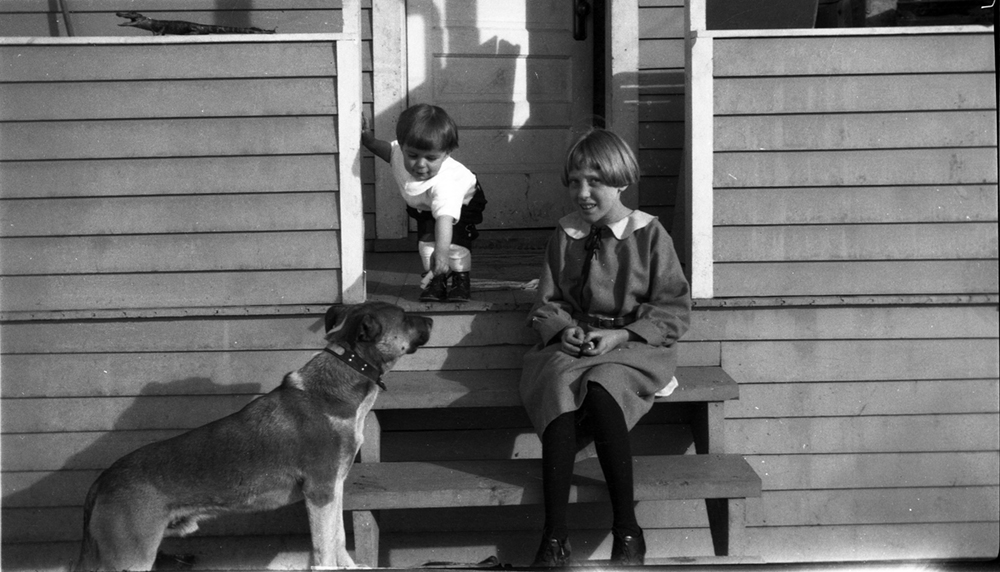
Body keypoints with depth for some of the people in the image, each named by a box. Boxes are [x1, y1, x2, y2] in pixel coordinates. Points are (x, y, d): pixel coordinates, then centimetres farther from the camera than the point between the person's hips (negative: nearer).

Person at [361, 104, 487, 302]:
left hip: (464, 200, -5)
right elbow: (388, 150, -7)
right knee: (426, 236, -12)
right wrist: (369, 139, -25)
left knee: (456, 234, -22)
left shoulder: (444, 182, -50)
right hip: (423, 206, 5)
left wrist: (441, 252, -73)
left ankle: (461, 279, 1)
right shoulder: (400, 153, -33)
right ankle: (436, 280, 6)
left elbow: (445, 216, -61)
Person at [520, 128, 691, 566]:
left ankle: (627, 531, -28)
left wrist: (621, 335, -13)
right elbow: (546, 303, 16)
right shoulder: (564, 236, 12)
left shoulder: (649, 234, 2)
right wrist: (562, 329, -7)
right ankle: (554, 537, -35)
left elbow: (674, 311, 0)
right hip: (571, 345, 3)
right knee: (561, 389, -33)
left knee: (599, 390, -37)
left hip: (633, 347, -2)